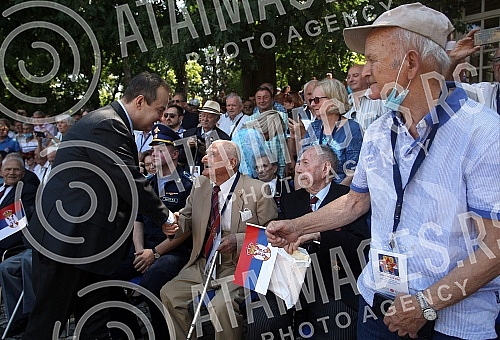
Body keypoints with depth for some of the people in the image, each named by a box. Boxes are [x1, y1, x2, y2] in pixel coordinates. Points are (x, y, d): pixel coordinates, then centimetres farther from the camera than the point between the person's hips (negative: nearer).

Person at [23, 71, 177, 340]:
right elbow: (131, 184, -21)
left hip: (83, 240, 10)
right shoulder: (107, 125, -19)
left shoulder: (112, 122, 13)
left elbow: (124, 183, 17)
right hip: (66, 239, -10)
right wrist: (165, 216, -5)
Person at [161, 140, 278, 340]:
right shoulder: (200, 185, 7)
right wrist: (175, 224, -9)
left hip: (238, 266, -6)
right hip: (202, 264, 6)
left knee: (221, 304, -28)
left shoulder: (257, 190, -10)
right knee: (169, 293, -8)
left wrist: (238, 240, -22)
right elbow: (187, 220, 15)